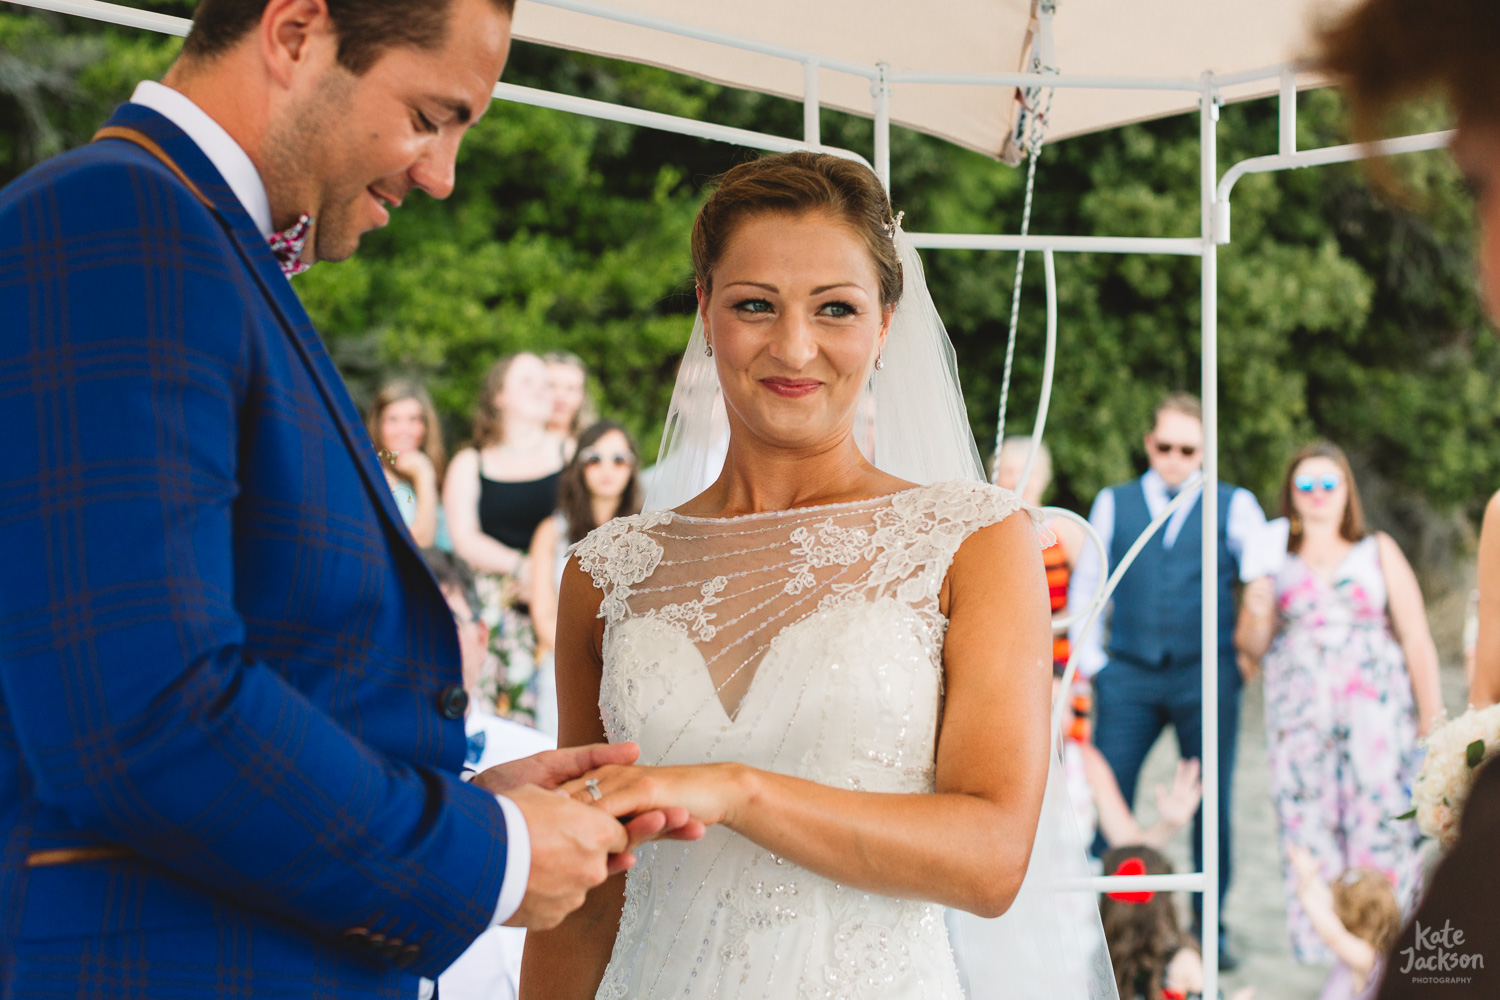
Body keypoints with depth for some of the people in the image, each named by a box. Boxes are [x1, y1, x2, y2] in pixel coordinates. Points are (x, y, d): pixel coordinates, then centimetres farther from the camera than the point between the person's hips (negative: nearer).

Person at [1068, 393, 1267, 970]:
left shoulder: (1234, 506, 8)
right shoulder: (1113, 504, 13)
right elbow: (1085, 585, 15)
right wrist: (1088, 658, 8)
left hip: (1205, 678, -1)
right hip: (1128, 676, 1)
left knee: (1212, 805, 3)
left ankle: (1209, 928, 13)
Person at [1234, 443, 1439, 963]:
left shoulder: (1379, 551, 13)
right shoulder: (1275, 559, 15)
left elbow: (1416, 637, 8)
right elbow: (1252, 647, 12)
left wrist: (1432, 714, -1)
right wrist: (1257, 614, -10)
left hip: (1376, 708, -1)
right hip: (1300, 714, 1)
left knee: (1382, 825, -11)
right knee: (1308, 826, -7)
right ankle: (1322, 955, -4)